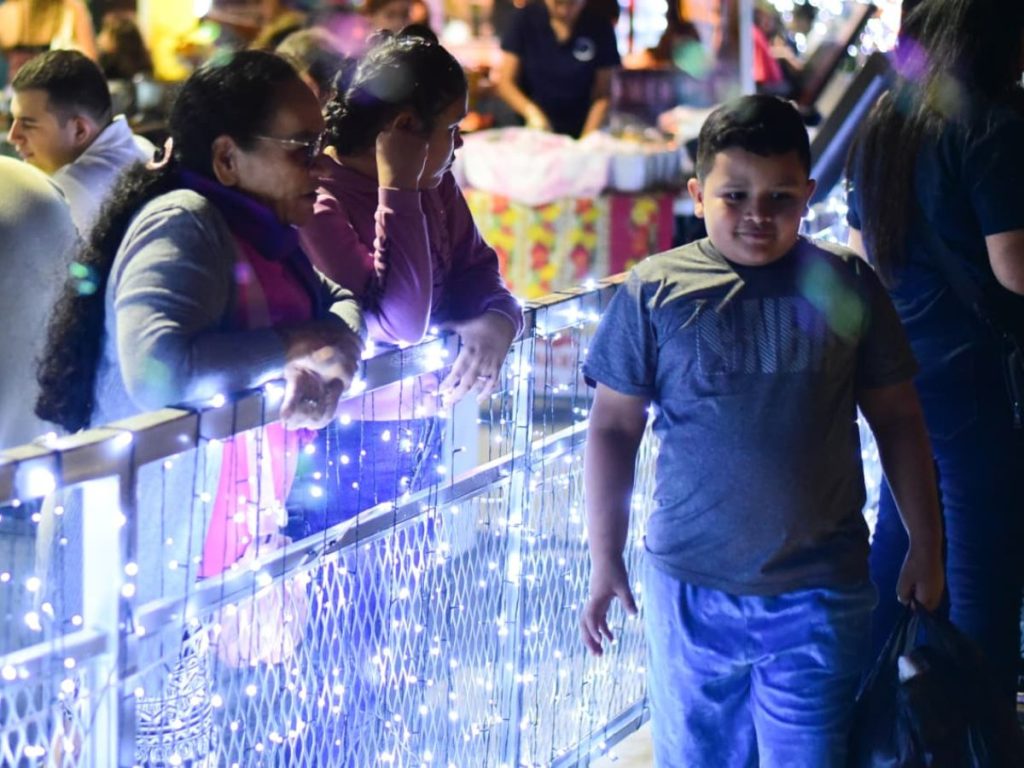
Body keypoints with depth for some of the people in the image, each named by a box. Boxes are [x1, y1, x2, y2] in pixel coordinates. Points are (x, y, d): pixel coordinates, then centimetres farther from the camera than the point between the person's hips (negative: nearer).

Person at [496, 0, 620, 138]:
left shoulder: (599, 28, -5)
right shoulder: (524, 20, -4)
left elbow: (602, 96, -2)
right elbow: (505, 82, -3)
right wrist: (530, 111, -21)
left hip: (575, 135, 0)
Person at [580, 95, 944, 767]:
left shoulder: (846, 287, 0)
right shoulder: (656, 292, -3)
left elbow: (898, 419, 8)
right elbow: (614, 428, 3)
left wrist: (926, 549, 9)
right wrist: (605, 561, 2)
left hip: (820, 593, 0)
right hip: (690, 591, 0)